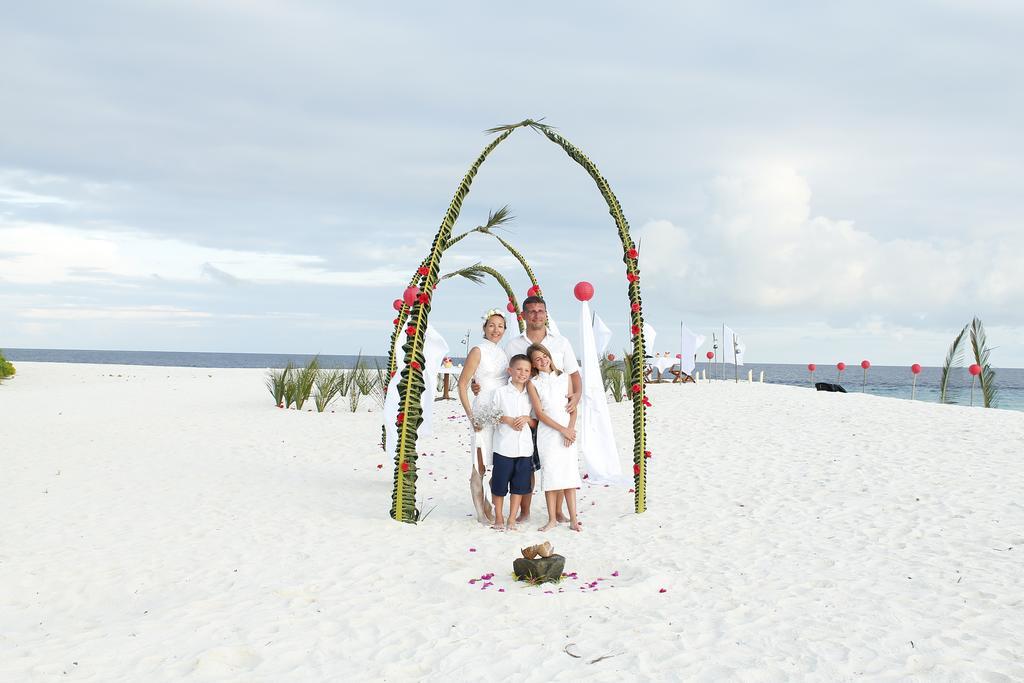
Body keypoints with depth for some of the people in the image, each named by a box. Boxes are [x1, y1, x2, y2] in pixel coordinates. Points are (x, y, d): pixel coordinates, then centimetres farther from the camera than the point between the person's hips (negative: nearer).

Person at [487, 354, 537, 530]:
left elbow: (535, 424, 12)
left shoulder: (531, 395, 9)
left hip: (525, 447, 3)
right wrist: (508, 420, -12)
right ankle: (499, 517, 20)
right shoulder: (500, 392, 0)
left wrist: (527, 419, -8)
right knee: (500, 484, 4)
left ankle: (512, 520, 16)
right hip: (504, 446, -3)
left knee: (520, 485, 6)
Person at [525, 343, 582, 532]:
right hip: (547, 433, -1)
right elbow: (539, 413, -5)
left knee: (569, 474, 0)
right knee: (550, 474, -1)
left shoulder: (564, 377, 8)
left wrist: (571, 429, -8)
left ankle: (573, 519, 5)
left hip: (568, 432, 1)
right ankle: (552, 519, 8)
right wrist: (562, 429, -12)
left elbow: (573, 408, 7)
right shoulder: (533, 383, 2)